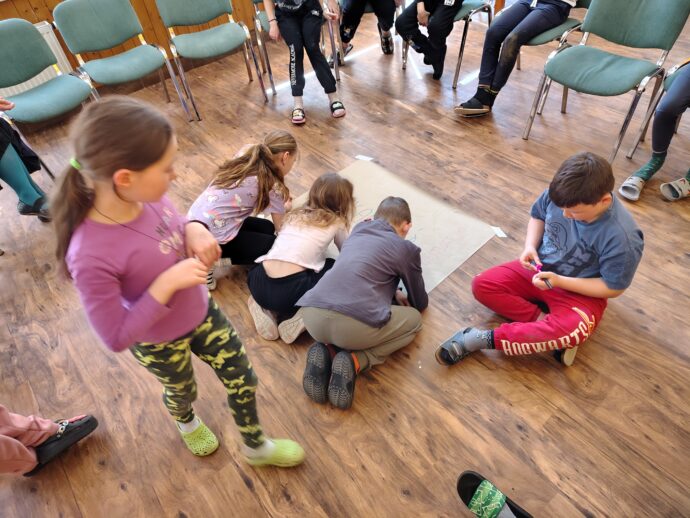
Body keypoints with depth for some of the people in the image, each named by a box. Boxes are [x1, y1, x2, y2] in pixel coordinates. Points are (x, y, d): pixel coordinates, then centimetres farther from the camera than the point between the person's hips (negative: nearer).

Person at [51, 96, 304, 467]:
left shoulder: (147, 196, -20)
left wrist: (195, 230, -21)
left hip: (202, 311, 5)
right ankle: (186, 423, 68)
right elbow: (116, 338, -28)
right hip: (159, 344, -4)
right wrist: (165, 284, -35)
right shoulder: (91, 255, -37)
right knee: (182, 390, 28)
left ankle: (255, 446, 47)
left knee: (242, 379, 17)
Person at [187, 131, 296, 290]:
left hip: (195, 224, 8)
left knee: (268, 228, 19)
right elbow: (281, 228, -1)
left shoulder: (246, 157, 6)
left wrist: (280, 206, 23)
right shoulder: (272, 185, -13)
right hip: (211, 237, -8)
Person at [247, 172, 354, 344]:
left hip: (258, 285, 6)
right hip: (290, 290, -5)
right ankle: (299, 317, 1)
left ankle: (265, 307, 12)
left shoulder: (296, 214, 23)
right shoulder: (336, 223, 12)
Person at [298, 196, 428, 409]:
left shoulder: (358, 228, 26)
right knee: (414, 320, 22)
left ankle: (326, 353, 8)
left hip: (312, 316, 6)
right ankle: (355, 362, 2)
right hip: (356, 324, -5)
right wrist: (400, 296, 50)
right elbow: (420, 303, 29)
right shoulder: (407, 248, 14)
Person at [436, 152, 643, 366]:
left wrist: (559, 281, -24)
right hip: (539, 268, 5)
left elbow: (613, 288, -16)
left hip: (580, 291, -4)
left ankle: (485, 339, -26)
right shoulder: (560, 193, -17)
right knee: (482, 284, -12)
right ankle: (543, 320, -20)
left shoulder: (622, 238, -28)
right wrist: (530, 246, -14)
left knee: (572, 330, -36)